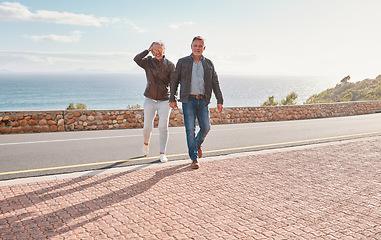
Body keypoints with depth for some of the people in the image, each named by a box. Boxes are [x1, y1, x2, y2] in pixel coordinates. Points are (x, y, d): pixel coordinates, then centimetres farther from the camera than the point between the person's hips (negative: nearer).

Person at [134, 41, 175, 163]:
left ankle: (162, 153, 1)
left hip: (164, 100, -1)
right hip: (150, 99, 1)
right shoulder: (148, 62, 3)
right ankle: (146, 143, 35)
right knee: (147, 127, 3)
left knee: (163, 127, -9)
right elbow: (136, 59, -16)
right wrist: (148, 50, -8)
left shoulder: (170, 65, 1)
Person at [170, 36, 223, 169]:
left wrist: (220, 100, 2)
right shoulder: (182, 62, 6)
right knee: (190, 129, -6)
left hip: (203, 101, 2)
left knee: (206, 127, -2)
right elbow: (175, 81, 7)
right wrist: (172, 99, 1)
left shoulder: (209, 64, 12)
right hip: (188, 100, -2)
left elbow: (215, 83, 9)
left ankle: (197, 144, 31)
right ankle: (194, 159, 3)